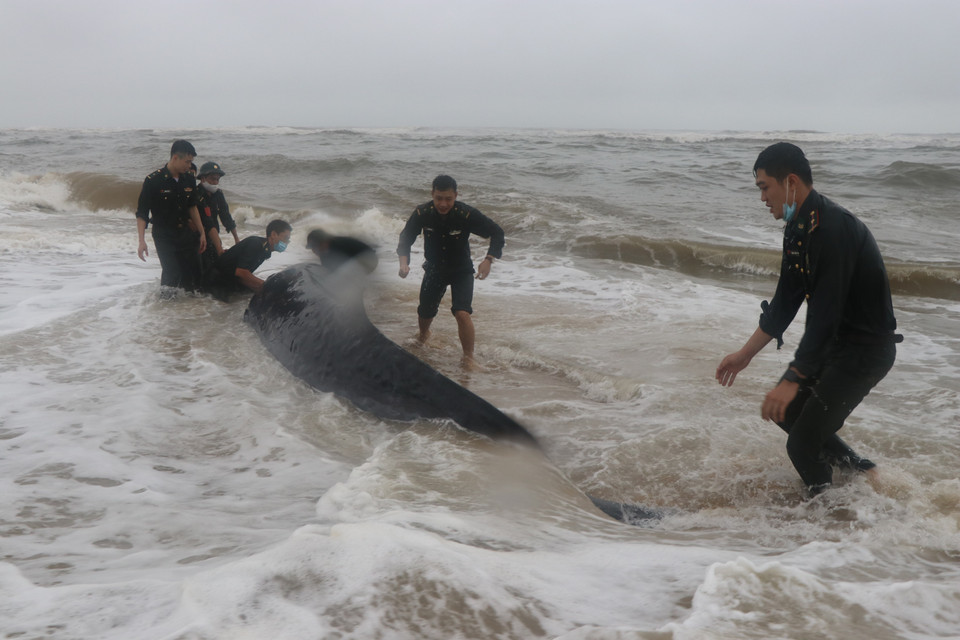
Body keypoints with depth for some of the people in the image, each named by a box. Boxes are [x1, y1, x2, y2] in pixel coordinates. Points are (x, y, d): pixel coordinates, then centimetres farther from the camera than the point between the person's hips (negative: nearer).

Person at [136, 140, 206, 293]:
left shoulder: (189, 180, 4)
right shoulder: (153, 181, -13)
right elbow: (141, 213, -11)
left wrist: (201, 233, 13)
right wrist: (141, 241, -18)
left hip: (186, 234, 5)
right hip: (164, 237, -5)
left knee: (194, 273, 4)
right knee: (172, 273, -14)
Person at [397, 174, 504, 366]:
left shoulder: (467, 214, -26)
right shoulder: (422, 213, -19)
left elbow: (497, 232, -16)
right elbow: (406, 238, -4)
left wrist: (488, 260, -30)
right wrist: (404, 262, -21)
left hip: (462, 271, -3)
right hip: (434, 269, 3)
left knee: (462, 313, -21)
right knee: (425, 313, 14)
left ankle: (468, 358, -6)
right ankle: (423, 336, 51)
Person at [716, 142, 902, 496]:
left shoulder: (833, 228, -27)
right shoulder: (799, 227, 5)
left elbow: (826, 314, -31)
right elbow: (785, 302, 12)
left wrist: (793, 380, -31)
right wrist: (745, 354, 14)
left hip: (867, 348, -10)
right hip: (833, 341, 10)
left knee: (803, 444, -10)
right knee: (783, 410, 18)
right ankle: (856, 468, 28)